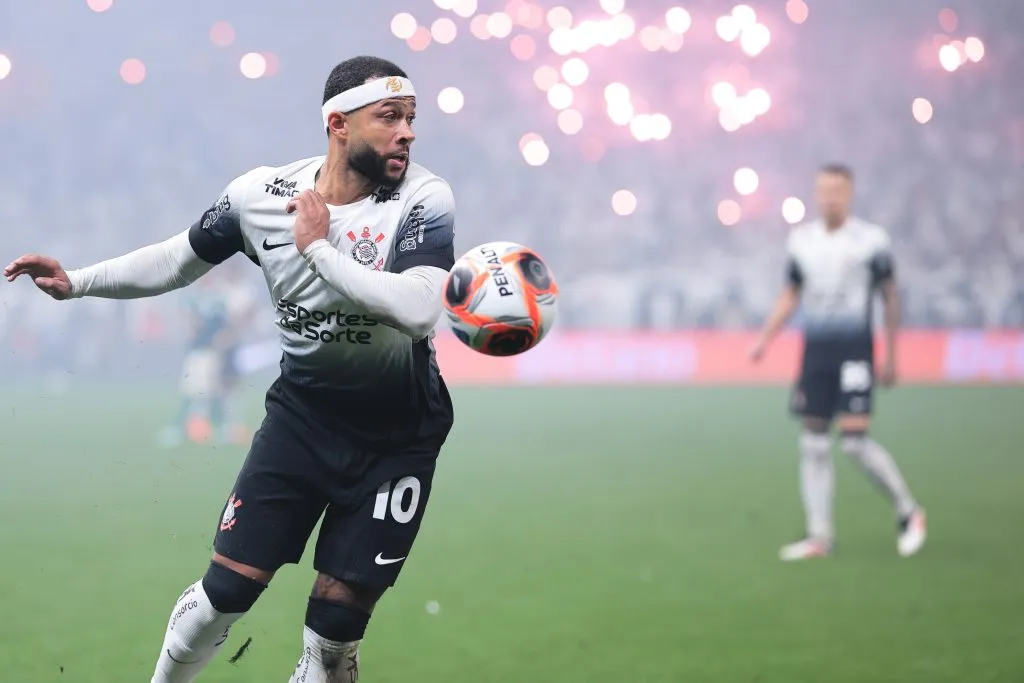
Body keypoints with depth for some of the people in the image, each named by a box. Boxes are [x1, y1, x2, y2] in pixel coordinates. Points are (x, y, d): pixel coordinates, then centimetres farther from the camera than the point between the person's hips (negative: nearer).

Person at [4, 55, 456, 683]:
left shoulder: (424, 199, -19)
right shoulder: (264, 193, -9)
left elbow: (419, 310, -36)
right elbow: (181, 259, 9)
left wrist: (319, 248, -28)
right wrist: (77, 282, 2)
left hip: (397, 437, -2)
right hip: (303, 411, 2)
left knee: (339, 618, -1)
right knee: (228, 588, -3)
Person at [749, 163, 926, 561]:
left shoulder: (870, 240, -4)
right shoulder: (802, 240, 8)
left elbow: (890, 297, 2)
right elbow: (791, 295, 18)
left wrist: (891, 358, 1)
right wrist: (765, 339, 6)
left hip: (854, 349, -5)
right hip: (815, 349, 5)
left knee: (855, 441, -14)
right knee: (813, 442, 3)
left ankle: (908, 513, 5)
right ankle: (820, 536, 9)